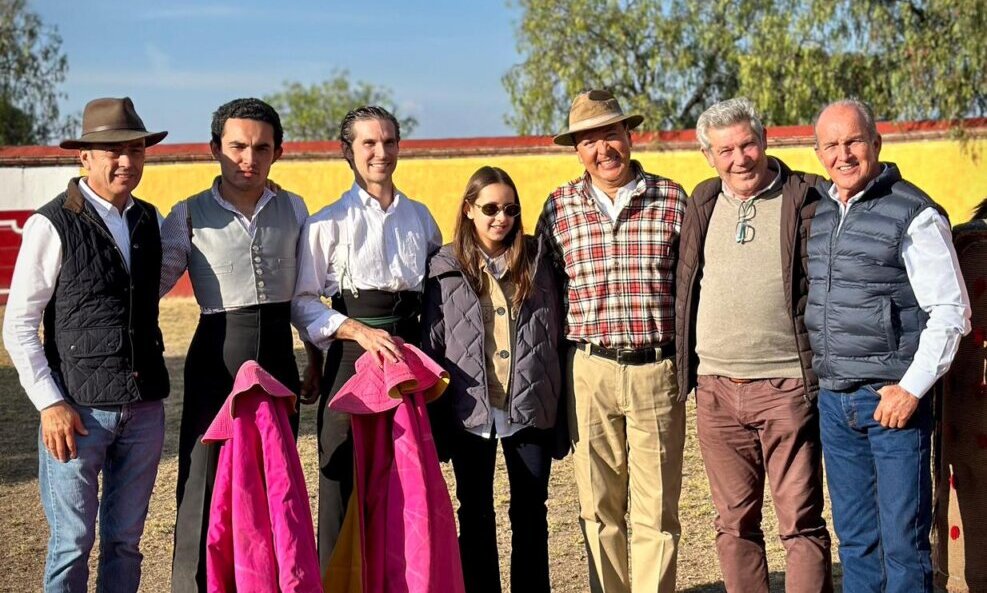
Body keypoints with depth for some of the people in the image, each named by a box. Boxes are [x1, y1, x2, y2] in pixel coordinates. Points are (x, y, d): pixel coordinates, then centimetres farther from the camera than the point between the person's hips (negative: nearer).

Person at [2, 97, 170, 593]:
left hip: (144, 409, 5)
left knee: (125, 542, 14)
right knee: (71, 544, 4)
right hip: (79, 410, -5)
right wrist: (50, 404, -11)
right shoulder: (52, 226, -8)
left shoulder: (149, 220, 9)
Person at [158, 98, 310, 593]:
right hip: (216, 358, -3)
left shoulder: (293, 209, 6)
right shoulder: (189, 216, -2)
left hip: (278, 357, 3)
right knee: (205, 485, -1)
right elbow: (152, 283, -2)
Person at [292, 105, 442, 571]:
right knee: (346, 479, -2)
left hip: (410, 353, 4)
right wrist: (359, 331, -16)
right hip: (351, 356, -4)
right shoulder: (329, 222, -1)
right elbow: (302, 301, -4)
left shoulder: (419, 217, 11)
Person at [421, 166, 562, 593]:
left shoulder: (537, 261, 4)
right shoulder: (447, 268, 1)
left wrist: (559, 400, 2)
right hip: (470, 410, 0)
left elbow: (556, 332, 7)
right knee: (475, 514, 10)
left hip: (530, 408, 1)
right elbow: (431, 342, 3)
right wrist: (431, 413, -1)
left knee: (531, 511, 8)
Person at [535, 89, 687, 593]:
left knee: (655, 511, 2)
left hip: (658, 371, -1)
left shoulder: (672, 199, 3)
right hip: (590, 373, 1)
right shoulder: (559, 206, 6)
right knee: (598, 508, 9)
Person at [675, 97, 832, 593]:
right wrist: (683, 370, 12)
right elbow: (683, 287, 17)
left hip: (788, 386, -4)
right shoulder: (703, 202, 10)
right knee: (734, 523, 12)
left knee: (802, 523, 1)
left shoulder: (806, 199, -3)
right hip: (717, 389, 4)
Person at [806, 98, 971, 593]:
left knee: (903, 539, -1)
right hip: (833, 399, 6)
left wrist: (912, 388, -14)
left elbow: (951, 312, -9)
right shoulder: (817, 213, 11)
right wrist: (815, 377, 12)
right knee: (854, 538, 14)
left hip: (893, 398, -6)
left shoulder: (914, 214, -8)